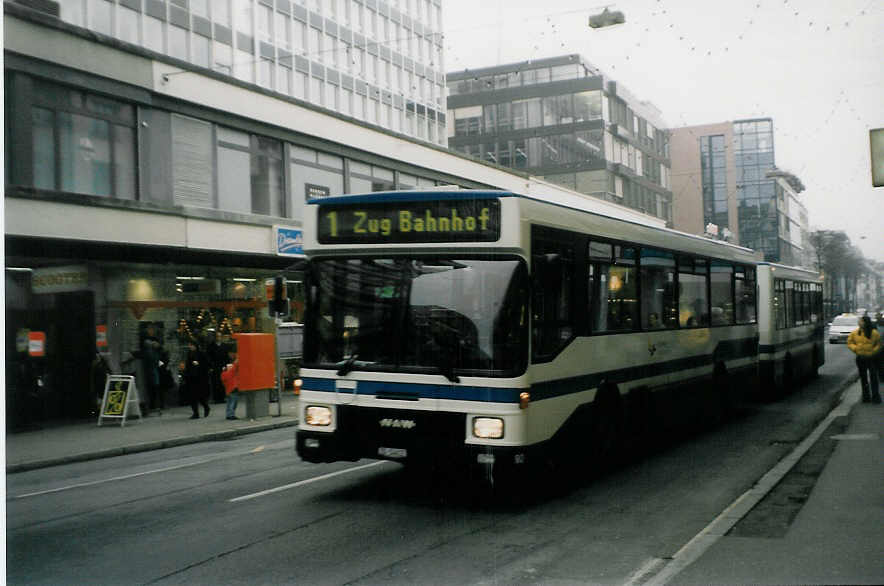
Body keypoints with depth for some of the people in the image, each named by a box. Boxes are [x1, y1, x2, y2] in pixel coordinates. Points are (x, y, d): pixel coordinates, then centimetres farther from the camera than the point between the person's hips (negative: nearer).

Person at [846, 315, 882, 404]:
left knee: (873, 377, -4)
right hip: (860, 358, 3)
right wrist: (855, 348, -7)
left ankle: (875, 396, 3)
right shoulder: (855, 333, 1)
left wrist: (873, 351, -13)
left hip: (872, 358, -3)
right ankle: (866, 396, 19)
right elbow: (849, 342, 10)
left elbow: (879, 344, 2)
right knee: (863, 378, 10)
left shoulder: (874, 333, -6)